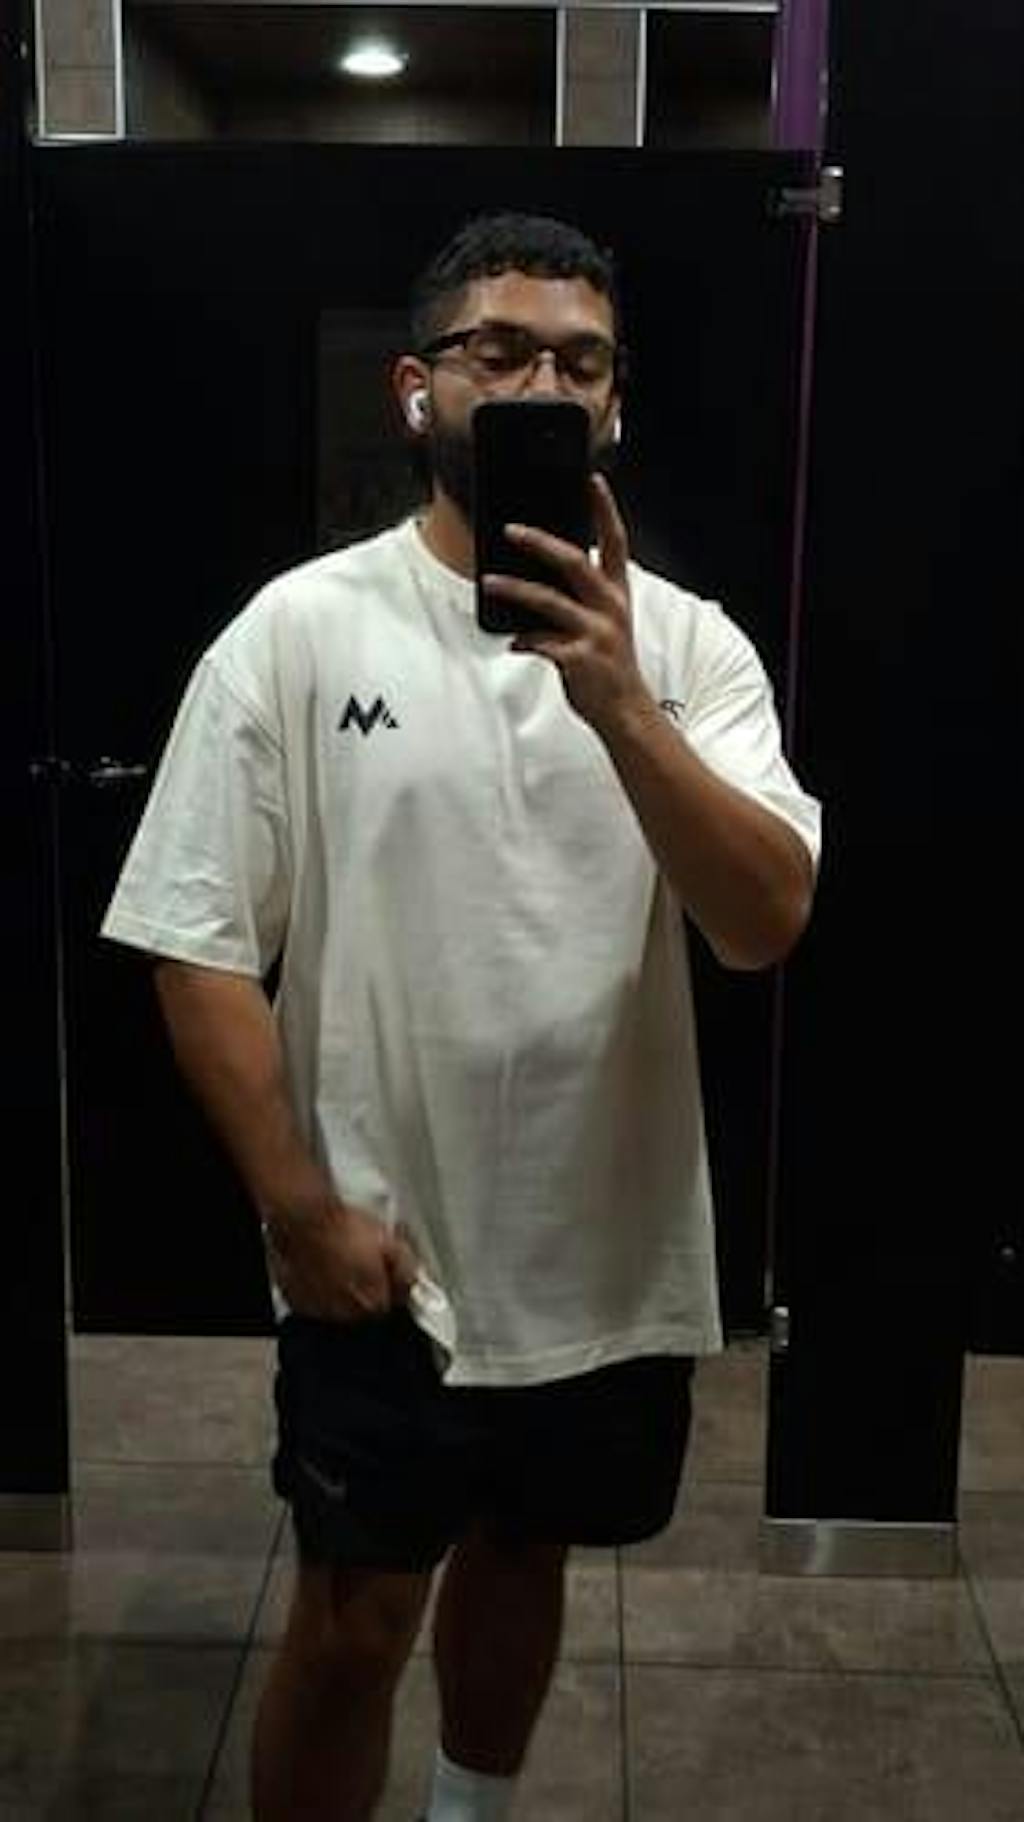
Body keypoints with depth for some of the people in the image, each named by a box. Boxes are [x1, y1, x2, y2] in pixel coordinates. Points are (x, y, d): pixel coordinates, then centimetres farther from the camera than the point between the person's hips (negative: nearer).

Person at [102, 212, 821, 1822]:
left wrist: (619, 705, -29)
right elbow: (199, 948, -9)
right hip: (378, 1261, -3)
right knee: (356, 1618, 12)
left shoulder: (688, 642, -4)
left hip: (614, 1254, 3)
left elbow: (767, 923, -15)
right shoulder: (298, 629, -10)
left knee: (521, 1558, 25)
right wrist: (303, 1208, -13)